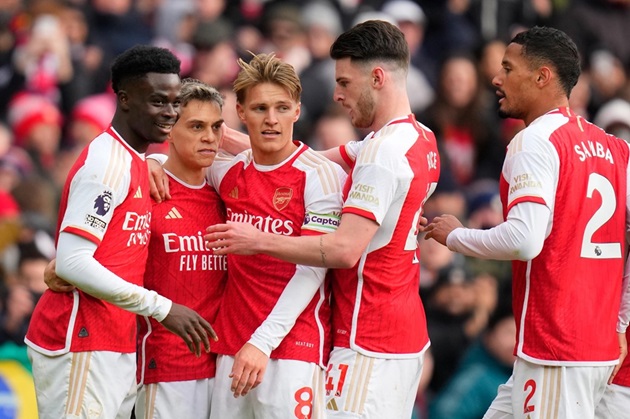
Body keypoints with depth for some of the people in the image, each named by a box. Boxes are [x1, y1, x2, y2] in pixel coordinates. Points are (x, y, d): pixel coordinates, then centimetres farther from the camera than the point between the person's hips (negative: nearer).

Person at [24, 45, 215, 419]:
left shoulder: (137, 162, 16)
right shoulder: (108, 163, -13)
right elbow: (72, 262, -21)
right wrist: (162, 308, -19)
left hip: (118, 351, 9)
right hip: (82, 348, -9)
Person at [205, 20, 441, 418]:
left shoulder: (385, 151, -17)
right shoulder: (420, 139, 12)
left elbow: (344, 249, -23)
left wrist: (260, 241, -15)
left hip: (369, 342, -10)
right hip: (406, 334, 10)